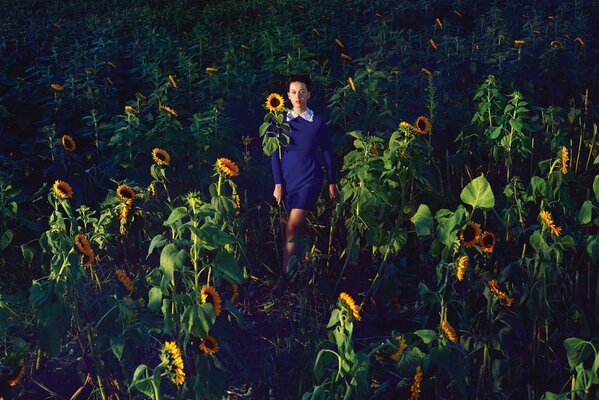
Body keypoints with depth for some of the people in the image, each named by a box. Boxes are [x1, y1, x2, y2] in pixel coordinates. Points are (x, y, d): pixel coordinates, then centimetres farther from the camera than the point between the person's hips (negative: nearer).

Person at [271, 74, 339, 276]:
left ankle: (284, 272, -12)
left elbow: (327, 154, 5)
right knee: (300, 227, 12)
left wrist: (332, 184, 5)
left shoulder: (317, 122, -1)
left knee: (292, 227, -14)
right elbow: (275, 154, 3)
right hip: (288, 180, 3)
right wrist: (278, 184, -3)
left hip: (309, 180, -3)